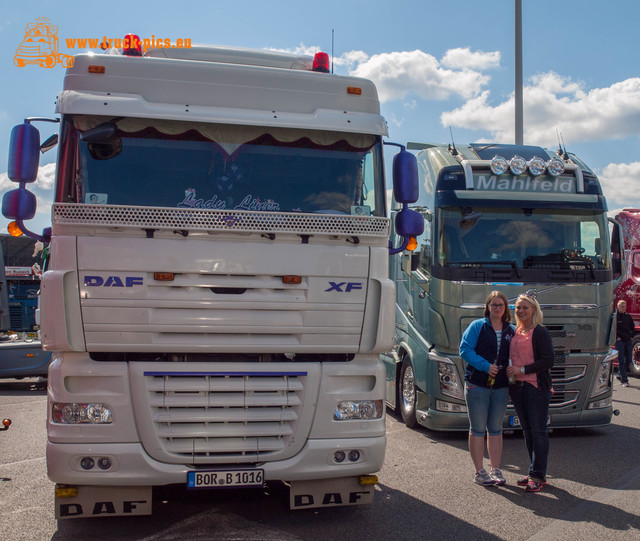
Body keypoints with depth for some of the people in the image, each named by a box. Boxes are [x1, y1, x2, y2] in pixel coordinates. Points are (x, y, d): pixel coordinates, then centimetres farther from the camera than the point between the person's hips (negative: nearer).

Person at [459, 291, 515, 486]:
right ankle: (479, 472, 11)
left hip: (501, 386, 4)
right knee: (478, 429, 2)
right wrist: (485, 366, -16)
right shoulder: (477, 326, -1)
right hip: (477, 384, -4)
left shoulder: (511, 331, 11)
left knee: (496, 429, 11)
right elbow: (464, 349, -8)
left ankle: (495, 470, 21)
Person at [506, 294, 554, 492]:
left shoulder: (540, 332, -8)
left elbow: (548, 361, -13)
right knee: (527, 430, 12)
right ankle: (535, 471, 21)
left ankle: (538, 476, 4)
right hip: (517, 386, 7)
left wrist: (522, 370, -16)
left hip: (536, 387, -7)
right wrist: (510, 371, 6)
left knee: (538, 431, -2)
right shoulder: (514, 332, 14)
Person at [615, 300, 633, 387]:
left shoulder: (628, 317, 12)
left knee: (628, 359, 9)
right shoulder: (614, 316, -4)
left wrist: (631, 336, 9)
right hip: (619, 341, -6)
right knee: (621, 360, -7)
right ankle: (624, 380, -8)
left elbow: (633, 327, 22)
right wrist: (617, 337, -11)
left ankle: (620, 375, 28)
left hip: (628, 341, 6)